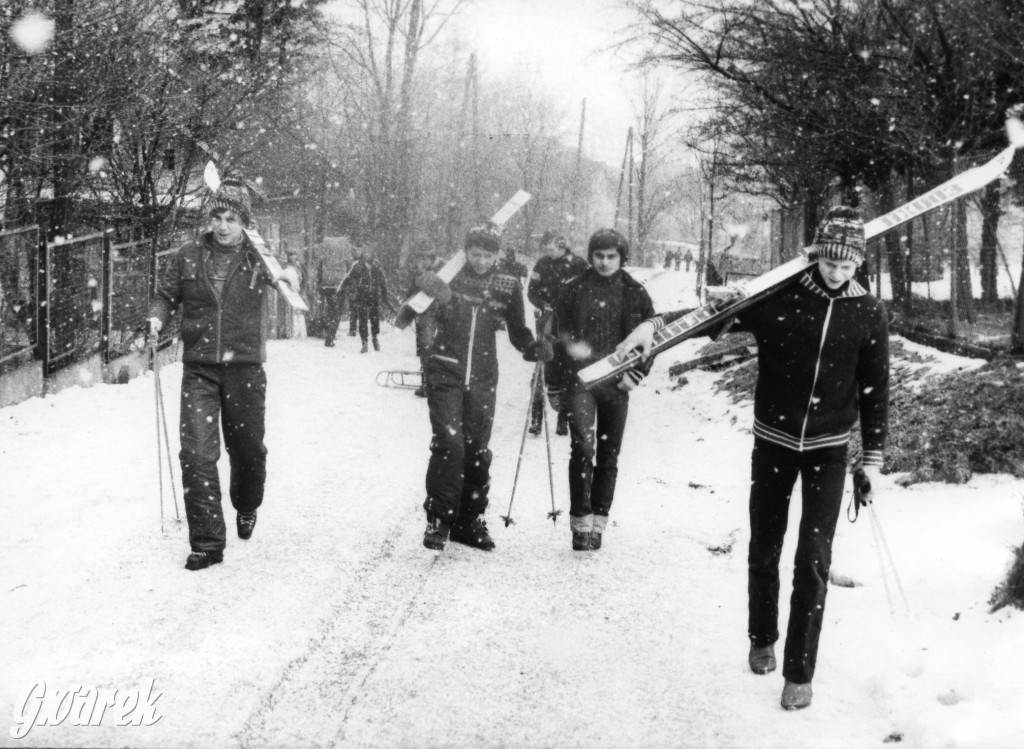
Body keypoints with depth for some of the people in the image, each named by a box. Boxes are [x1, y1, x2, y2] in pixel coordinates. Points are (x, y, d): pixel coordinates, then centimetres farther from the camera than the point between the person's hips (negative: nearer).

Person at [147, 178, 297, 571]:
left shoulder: (258, 257, 0)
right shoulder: (189, 256, 2)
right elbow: (166, 295, 13)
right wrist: (157, 318, -6)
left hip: (245, 367, 0)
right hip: (199, 368, 0)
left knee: (247, 448, 13)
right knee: (197, 452, -10)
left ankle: (246, 508, 45)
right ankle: (207, 541, -3)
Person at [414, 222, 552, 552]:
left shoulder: (507, 287, 4)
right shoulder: (450, 277, -2)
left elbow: (517, 331, 11)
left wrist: (534, 347, -9)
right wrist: (432, 290, -19)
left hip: (482, 379, 3)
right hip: (445, 374, -2)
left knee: (477, 450, 6)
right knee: (449, 444, -13)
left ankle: (469, 521, 18)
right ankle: (438, 520, -3)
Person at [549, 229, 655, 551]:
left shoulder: (635, 293, 5)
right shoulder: (573, 290, 1)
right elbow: (557, 337, 6)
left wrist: (636, 374, 0)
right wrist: (555, 385, -1)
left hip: (616, 383, 2)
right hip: (579, 380, -2)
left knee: (609, 456, 7)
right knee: (582, 446, -18)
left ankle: (597, 523, 17)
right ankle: (580, 521, -10)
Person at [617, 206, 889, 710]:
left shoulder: (869, 314, -5)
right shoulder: (781, 297, -10)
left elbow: (875, 389, 2)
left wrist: (873, 457, 3)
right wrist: (658, 323, -27)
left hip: (829, 448, 0)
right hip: (773, 441, 1)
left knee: (814, 558, -5)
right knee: (764, 550, 12)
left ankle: (800, 672, 5)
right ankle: (762, 640, 35)